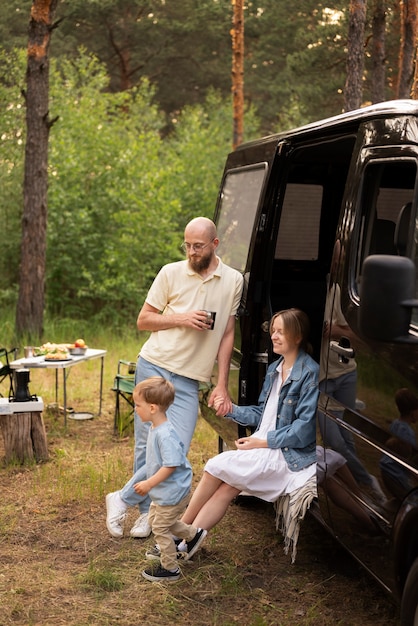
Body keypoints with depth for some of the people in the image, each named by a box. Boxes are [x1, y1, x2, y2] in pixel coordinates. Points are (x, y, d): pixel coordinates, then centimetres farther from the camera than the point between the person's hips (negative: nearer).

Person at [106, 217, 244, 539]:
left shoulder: (233, 280, 3)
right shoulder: (171, 273, 0)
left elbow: (227, 335, 7)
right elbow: (143, 320, 5)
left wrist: (222, 386, 3)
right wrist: (181, 319, -11)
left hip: (189, 380, 1)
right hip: (154, 367, -1)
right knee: (147, 445, 0)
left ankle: (123, 500, 6)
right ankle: (146, 511, 16)